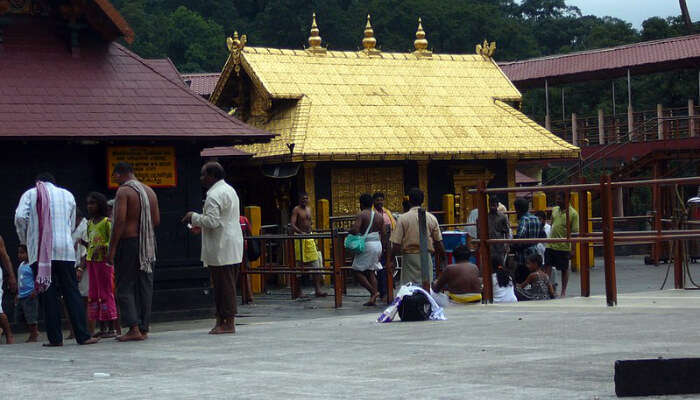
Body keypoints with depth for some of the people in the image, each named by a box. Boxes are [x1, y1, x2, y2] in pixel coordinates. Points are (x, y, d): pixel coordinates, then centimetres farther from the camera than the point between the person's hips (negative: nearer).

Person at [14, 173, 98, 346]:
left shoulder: (30, 194, 8)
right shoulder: (67, 195, 17)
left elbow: (20, 217, -6)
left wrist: (24, 240, 8)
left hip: (39, 252, -1)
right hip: (65, 250, 2)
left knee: (48, 294, 0)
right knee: (71, 292, 2)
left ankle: (55, 338, -2)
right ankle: (83, 336, -5)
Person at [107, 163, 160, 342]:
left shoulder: (124, 191, -10)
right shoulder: (150, 191, 12)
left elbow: (120, 221, -17)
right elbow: (156, 221, 10)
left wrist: (112, 248, -15)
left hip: (128, 242, -7)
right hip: (148, 245, 7)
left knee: (125, 287, -2)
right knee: (145, 287, 9)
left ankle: (134, 328, -11)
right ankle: (144, 328, 11)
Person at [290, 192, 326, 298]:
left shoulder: (309, 209, 15)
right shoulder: (296, 210, -7)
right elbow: (293, 225, -18)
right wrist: (301, 232, -33)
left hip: (309, 237, 7)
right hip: (299, 238, -7)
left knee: (316, 263, 1)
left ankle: (318, 290, 2)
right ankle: (298, 292, 6)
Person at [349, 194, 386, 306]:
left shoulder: (361, 215, -9)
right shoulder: (379, 217, 10)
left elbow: (355, 230, -22)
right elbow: (384, 234, 10)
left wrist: (348, 230, -1)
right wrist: (381, 248, 19)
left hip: (366, 245, -7)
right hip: (378, 245, 7)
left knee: (357, 271, 2)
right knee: (370, 271, 12)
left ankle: (373, 292, -9)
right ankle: (373, 299, 5)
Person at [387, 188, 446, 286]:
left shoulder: (402, 218, -7)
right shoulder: (431, 218, 0)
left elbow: (396, 243, -8)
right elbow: (438, 242, 5)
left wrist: (390, 260, 2)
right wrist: (443, 259, 16)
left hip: (409, 256, -2)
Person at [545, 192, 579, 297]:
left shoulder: (573, 213, -9)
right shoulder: (554, 210, 9)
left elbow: (575, 232, -10)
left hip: (564, 247, -5)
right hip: (551, 245, 5)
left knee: (564, 269, 5)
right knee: (547, 266, -2)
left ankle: (563, 292, 15)